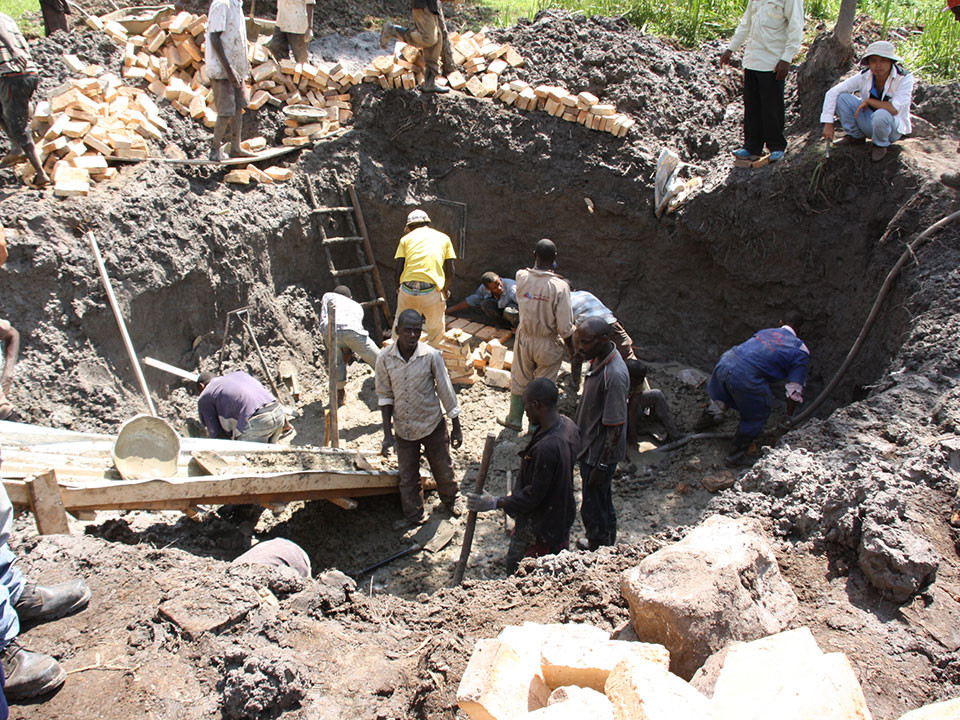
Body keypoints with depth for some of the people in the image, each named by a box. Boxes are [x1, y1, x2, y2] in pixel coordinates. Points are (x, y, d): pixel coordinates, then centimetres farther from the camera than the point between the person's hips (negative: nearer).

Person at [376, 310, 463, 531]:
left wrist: (456, 427, -4)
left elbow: (446, 391, -9)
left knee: (443, 469, 18)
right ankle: (413, 515, 38)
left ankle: (451, 499, 48)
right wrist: (387, 434, -6)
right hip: (403, 429, 1)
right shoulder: (385, 359, -14)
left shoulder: (431, 355, -18)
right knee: (407, 477, 15)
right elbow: (385, 396, -3)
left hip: (432, 425, -1)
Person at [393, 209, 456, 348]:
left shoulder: (406, 238, 13)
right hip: (432, 289, -1)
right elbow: (450, 271, 9)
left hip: (407, 289, 1)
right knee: (436, 331, 16)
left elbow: (397, 270, 4)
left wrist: (399, 288, 20)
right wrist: (445, 290, 24)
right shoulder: (443, 238, 15)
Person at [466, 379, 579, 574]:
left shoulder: (546, 449, -36)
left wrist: (494, 503, -20)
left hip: (539, 527, -9)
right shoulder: (568, 426, -6)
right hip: (562, 517, 9)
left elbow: (533, 496, -27)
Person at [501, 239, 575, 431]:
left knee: (519, 382, 23)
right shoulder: (560, 287, -25)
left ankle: (514, 420, 40)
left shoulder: (521, 277, -16)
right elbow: (565, 328, -22)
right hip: (548, 345, -3)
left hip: (524, 339, 3)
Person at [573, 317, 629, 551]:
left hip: (600, 452, -9)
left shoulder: (614, 376, -33)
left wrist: (602, 465, -20)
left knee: (593, 507, 10)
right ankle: (608, 537, 47)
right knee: (602, 499, 27)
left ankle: (597, 545, 32)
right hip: (589, 444, 9)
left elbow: (615, 427, -27)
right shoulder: (599, 358, -4)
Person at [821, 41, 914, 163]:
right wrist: (828, 123, -20)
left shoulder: (904, 78, -22)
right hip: (869, 123, 4)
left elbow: (895, 109, -35)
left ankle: (881, 145, -6)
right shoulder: (864, 76, -13)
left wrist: (868, 101, -25)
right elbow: (832, 92, -14)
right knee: (841, 97, -17)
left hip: (893, 128, -4)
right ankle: (855, 136, 3)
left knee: (881, 115, -40)